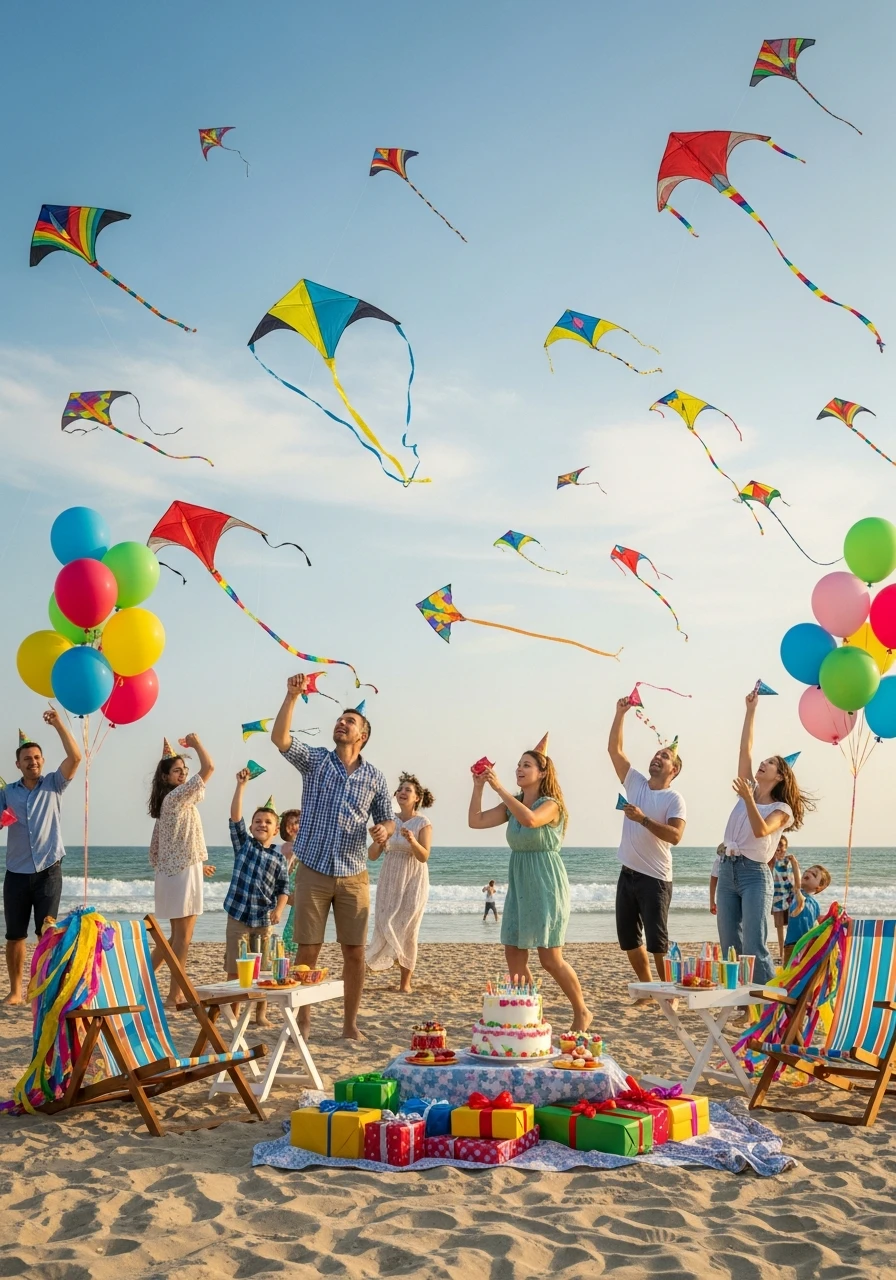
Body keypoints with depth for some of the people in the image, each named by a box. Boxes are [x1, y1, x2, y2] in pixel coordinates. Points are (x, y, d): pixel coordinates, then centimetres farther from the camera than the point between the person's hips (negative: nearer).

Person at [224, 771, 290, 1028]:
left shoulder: (279, 857, 6)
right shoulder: (243, 844, 3)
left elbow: (283, 888, 7)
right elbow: (235, 817, -7)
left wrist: (278, 909, -12)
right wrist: (241, 785, -14)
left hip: (264, 920, 1)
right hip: (238, 916, -1)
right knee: (234, 970, 2)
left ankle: (261, 1014, 20)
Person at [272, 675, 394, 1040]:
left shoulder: (374, 777, 8)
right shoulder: (316, 760, 4)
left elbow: (388, 819, 14)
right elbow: (280, 738, -11)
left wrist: (384, 829, -10)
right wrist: (292, 697, -20)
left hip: (353, 876, 1)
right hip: (313, 871, -1)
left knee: (354, 952, 3)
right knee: (308, 950, 1)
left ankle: (350, 1023, 15)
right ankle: (303, 1021, 13)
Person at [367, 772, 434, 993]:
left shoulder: (423, 823, -6)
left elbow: (424, 856, -16)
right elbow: (372, 856, 2)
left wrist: (412, 841, -35)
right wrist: (377, 840, -19)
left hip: (413, 882, -3)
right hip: (389, 881, 3)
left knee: (408, 931, -1)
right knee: (385, 926, -3)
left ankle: (405, 982, 6)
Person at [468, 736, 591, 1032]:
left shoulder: (550, 805, -11)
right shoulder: (513, 805, 9)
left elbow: (530, 820, -33)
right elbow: (476, 821, 2)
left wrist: (499, 788, -30)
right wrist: (478, 786, -7)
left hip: (545, 885, -7)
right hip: (519, 885, 7)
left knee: (550, 959, -4)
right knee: (514, 956, 3)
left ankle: (582, 1012, 15)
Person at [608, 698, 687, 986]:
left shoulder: (674, 799, -8)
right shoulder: (635, 784, 8)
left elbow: (675, 836, -22)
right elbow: (614, 749, 4)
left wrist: (643, 818, -28)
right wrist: (620, 713, -4)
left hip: (655, 879, -6)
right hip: (627, 875, 6)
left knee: (657, 941, -5)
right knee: (628, 939, 11)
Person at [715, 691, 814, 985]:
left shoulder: (781, 809, -1)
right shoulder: (749, 790, 13)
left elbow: (760, 830, -20)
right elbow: (745, 749, 8)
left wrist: (748, 799, -27)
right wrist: (750, 709, 6)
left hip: (755, 875, -6)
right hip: (727, 871, 6)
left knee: (754, 947, -13)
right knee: (730, 948, 4)